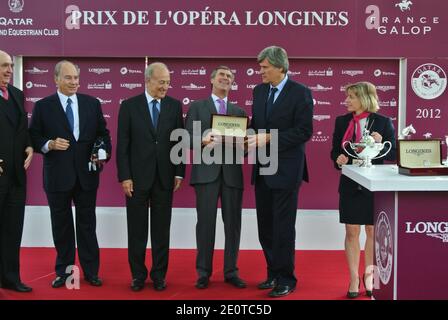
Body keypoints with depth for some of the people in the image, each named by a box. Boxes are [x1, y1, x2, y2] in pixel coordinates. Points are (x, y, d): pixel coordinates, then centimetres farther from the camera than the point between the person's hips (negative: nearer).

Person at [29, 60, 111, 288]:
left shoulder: (92, 103, 5)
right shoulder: (42, 106, 0)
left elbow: (103, 133, 8)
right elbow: (33, 137, 0)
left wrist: (104, 153, -9)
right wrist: (49, 144, -19)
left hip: (86, 173, 1)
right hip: (58, 175, -1)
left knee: (87, 224, 10)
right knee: (61, 225, 10)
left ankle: (91, 271, 20)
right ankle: (63, 270, 24)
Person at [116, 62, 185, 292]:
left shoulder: (174, 106, 4)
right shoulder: (129, 106, -1)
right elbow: (122, 144, -3)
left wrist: (179, 172, 2)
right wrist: (124, 177, -8)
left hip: (164, 178, 1)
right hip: (137, 177, -1)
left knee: (161, 230, 7)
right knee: (137, 229, 7)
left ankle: (159, 274, 19)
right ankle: (138, 274, 20)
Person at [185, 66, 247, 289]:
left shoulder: (239, 111, 18)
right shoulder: (197, 107, 11)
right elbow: (188, 138, 1)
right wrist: (202, 140, -19)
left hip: (232, 172, 3)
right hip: (206, 171, -2)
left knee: (233, 222, 4)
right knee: (206, 221, -2)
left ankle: (231, 271, 14)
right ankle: (203, 272, 9)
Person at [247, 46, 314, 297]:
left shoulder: (300, 93, -9)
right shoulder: (259, 91, 11)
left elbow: (304, 131, -15)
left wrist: (269, 138, -21)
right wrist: (251, 137, -4)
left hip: (286, 169, -7)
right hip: (262, 169, 7)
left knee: (283, 227, 0)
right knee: (265, 227, 13)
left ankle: (286, 279, 13)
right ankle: (274, 273, 27)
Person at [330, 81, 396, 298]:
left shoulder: (383, 122, -3)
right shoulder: (342, 121, 4)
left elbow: (393, 154, -1)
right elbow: (334, 151, 9)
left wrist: (380, 144, -19)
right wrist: (339, 159, -12)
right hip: (350, 184, 2)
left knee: (372, 231, 8)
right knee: (351, 232, 4)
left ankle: (369, 275, 25)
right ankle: (354, 278, 15)